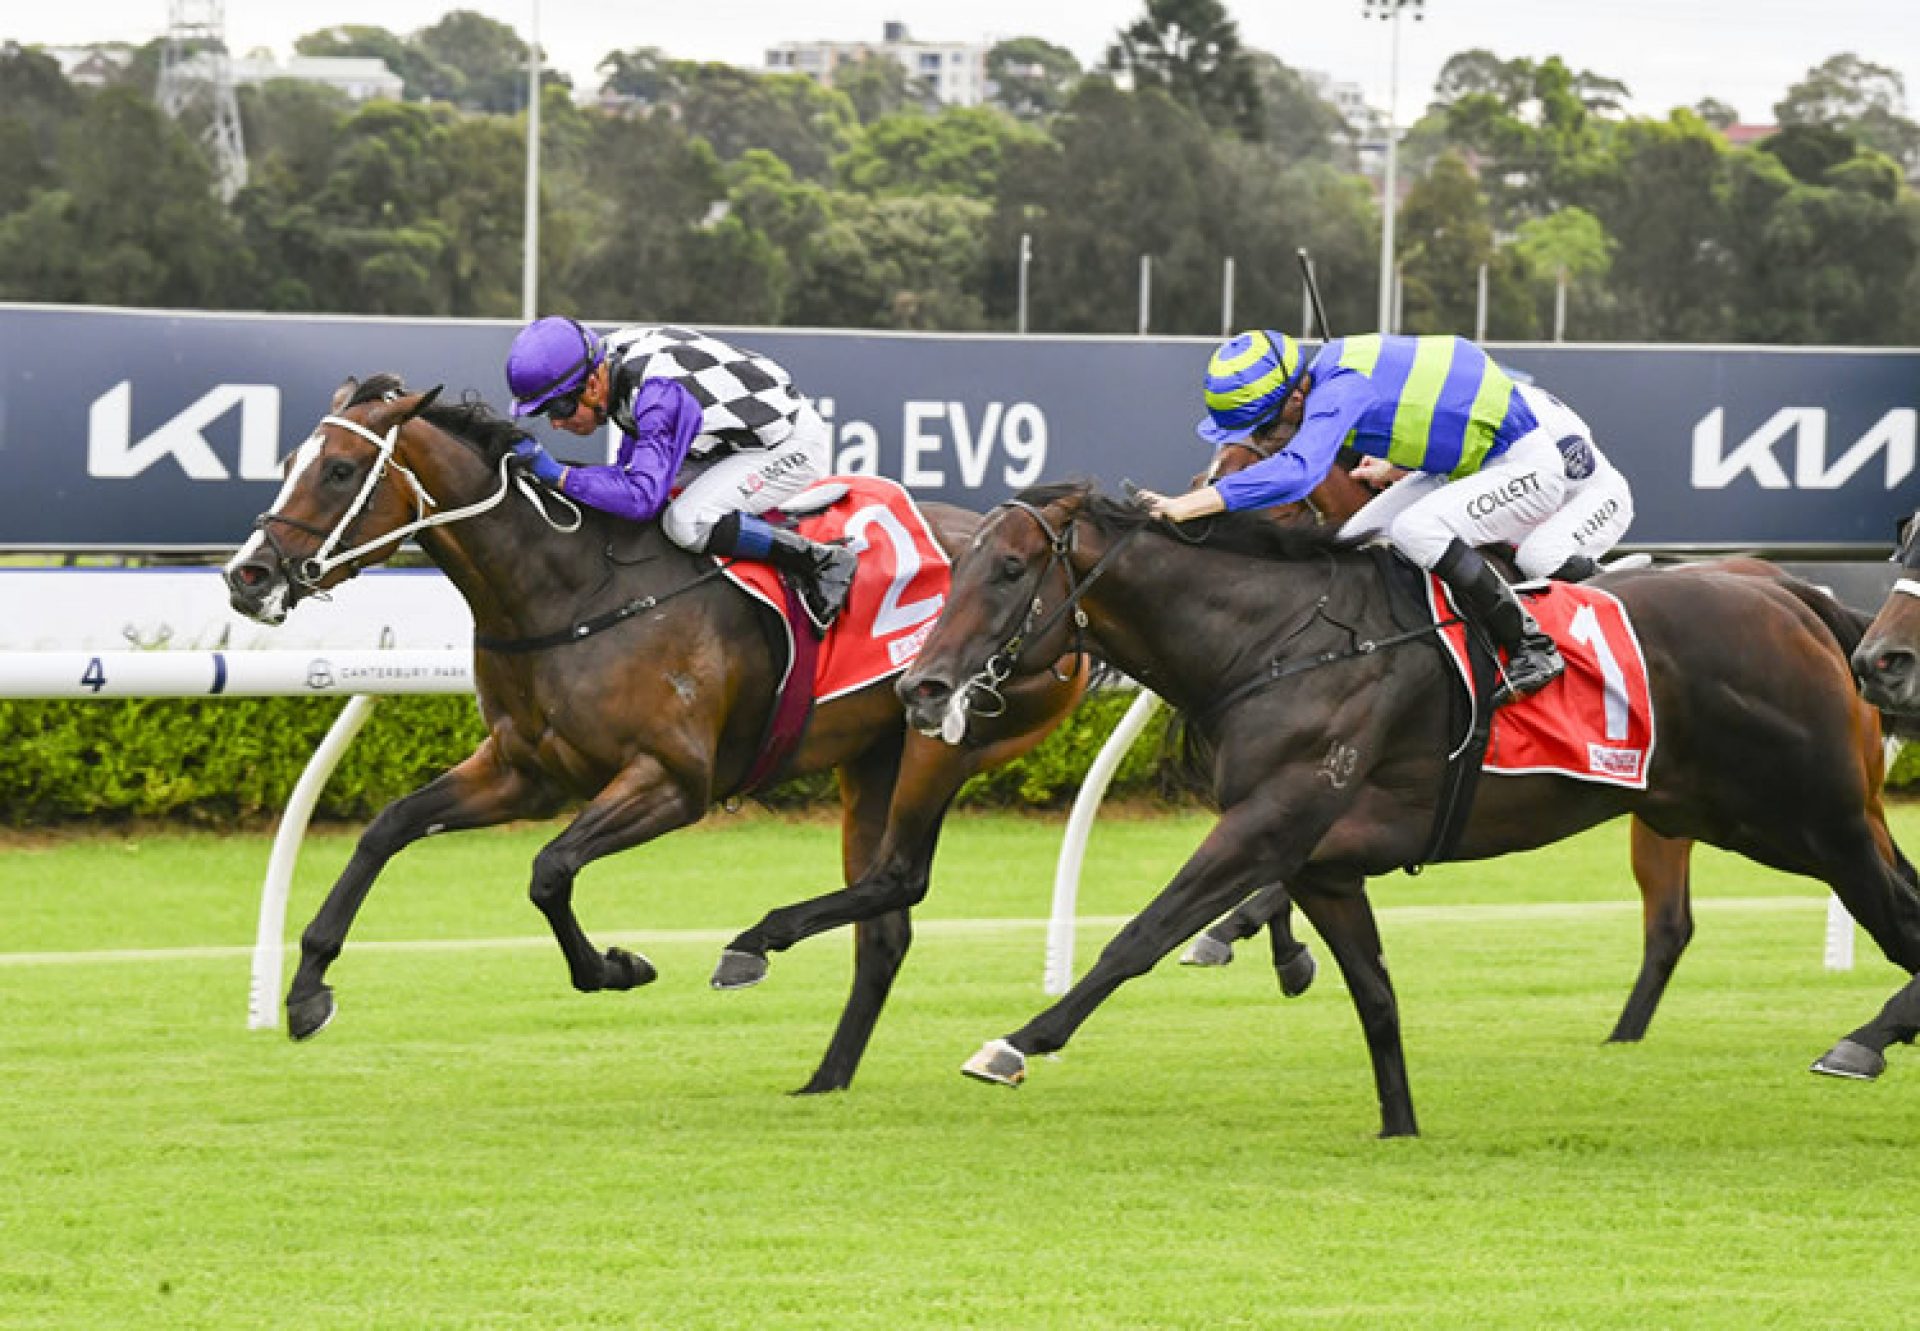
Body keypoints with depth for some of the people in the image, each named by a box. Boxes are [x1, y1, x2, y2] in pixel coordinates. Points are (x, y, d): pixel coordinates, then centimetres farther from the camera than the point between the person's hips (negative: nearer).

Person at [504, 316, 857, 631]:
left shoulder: (658, 393, -33)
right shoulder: (610, 353, -6)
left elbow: (643, 497, -39)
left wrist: (558, 474, -37)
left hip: (796, 447, -10)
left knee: (686, 523, -27)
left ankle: (823, 562, -16)